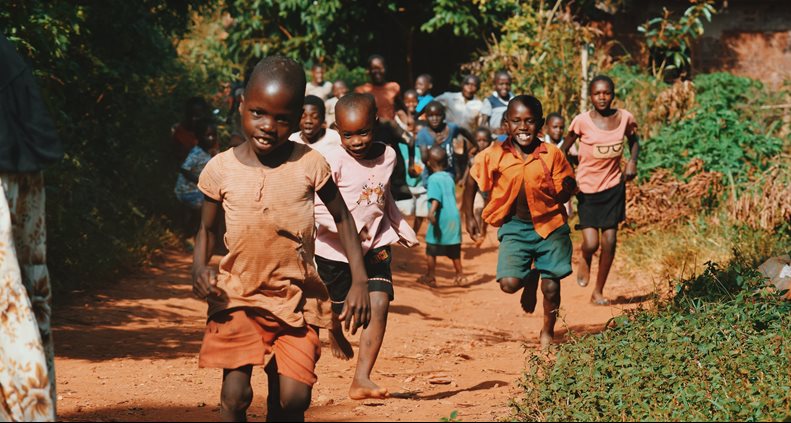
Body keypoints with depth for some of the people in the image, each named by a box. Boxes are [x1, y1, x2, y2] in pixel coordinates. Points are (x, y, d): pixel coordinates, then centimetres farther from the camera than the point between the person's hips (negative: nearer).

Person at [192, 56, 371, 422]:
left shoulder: (310, 165, -6)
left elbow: (342, 219, 6)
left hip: (296, 297, 0)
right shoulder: (221, 169, -5)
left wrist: (359, 282, -1)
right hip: (238, 296, 0)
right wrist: (200, 268, -12)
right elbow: (206, 228, 9)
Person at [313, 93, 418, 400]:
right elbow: (316, 206, -24)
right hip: (335, 250, -3)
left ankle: (361, 379, -15)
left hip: (375, 245, 3)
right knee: (337, 308, 13)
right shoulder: (333, 161, -18)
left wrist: (403, 230, 24)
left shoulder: (387, 156, 0)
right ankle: (336, 335, 52)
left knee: (379, 304, -15)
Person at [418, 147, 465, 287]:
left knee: (431, 249, 5)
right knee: (454, 249, 16)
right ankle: (460, 276, 20)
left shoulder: (434, 178, -9)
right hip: (454, 216, 7)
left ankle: (430, 277, 9)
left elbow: (436, 198, -23)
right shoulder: (449, 177, 12)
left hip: (441, 218, -7)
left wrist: (432, 211, -35)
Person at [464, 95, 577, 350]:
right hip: (514, 227, 0)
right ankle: (531, 278, 23)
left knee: (551, 287, 3)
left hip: (550, 226, 0)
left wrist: (567, 188, -18)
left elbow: (565, 192, 1)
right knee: (509, 283, -14)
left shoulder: (552, 155, -8)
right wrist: (469, 217, 6)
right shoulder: (495, 156, -8)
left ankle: (548, 332, 31)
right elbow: (472, 182, 7)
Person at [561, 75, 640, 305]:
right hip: (587, 187, -3)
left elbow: (634, 140, 16)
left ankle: (598, 292, 19)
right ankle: (585, 261, 27)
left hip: (614, 185, 3)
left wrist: (632, 161, -3)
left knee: (609, 242, 3)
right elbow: (564, 149, -1)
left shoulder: (625, 118, -5)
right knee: (591, 243, -11)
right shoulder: (582, 122, -13)